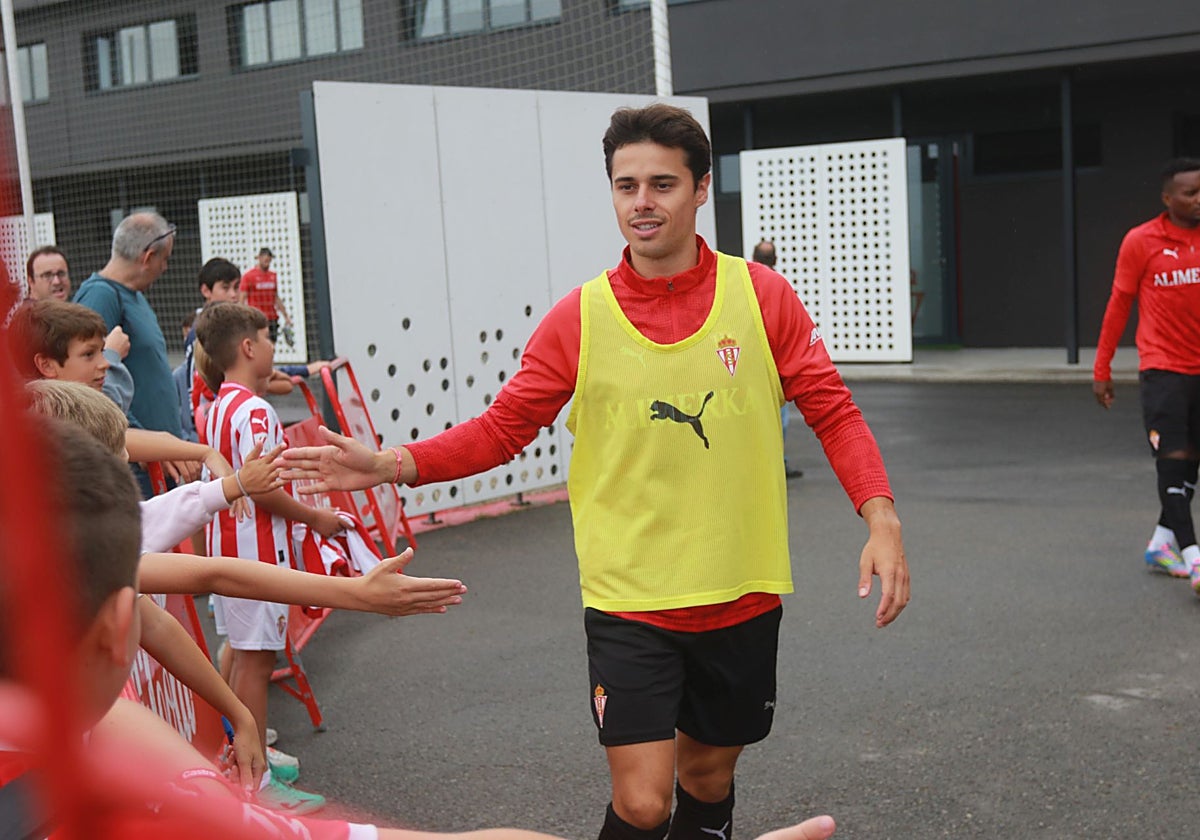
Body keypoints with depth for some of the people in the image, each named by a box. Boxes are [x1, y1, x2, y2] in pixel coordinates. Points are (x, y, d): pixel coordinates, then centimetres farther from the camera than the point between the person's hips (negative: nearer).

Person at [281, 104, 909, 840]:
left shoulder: (762, 296, -4)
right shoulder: (579, 318, -6)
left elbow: (833, 411, -1)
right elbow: (500, 429, -3)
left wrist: (881, 517, -14)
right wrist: (392, 464, -16)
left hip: (743, 597, 2)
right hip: (629, 600, -1)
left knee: (708, 779, 19)